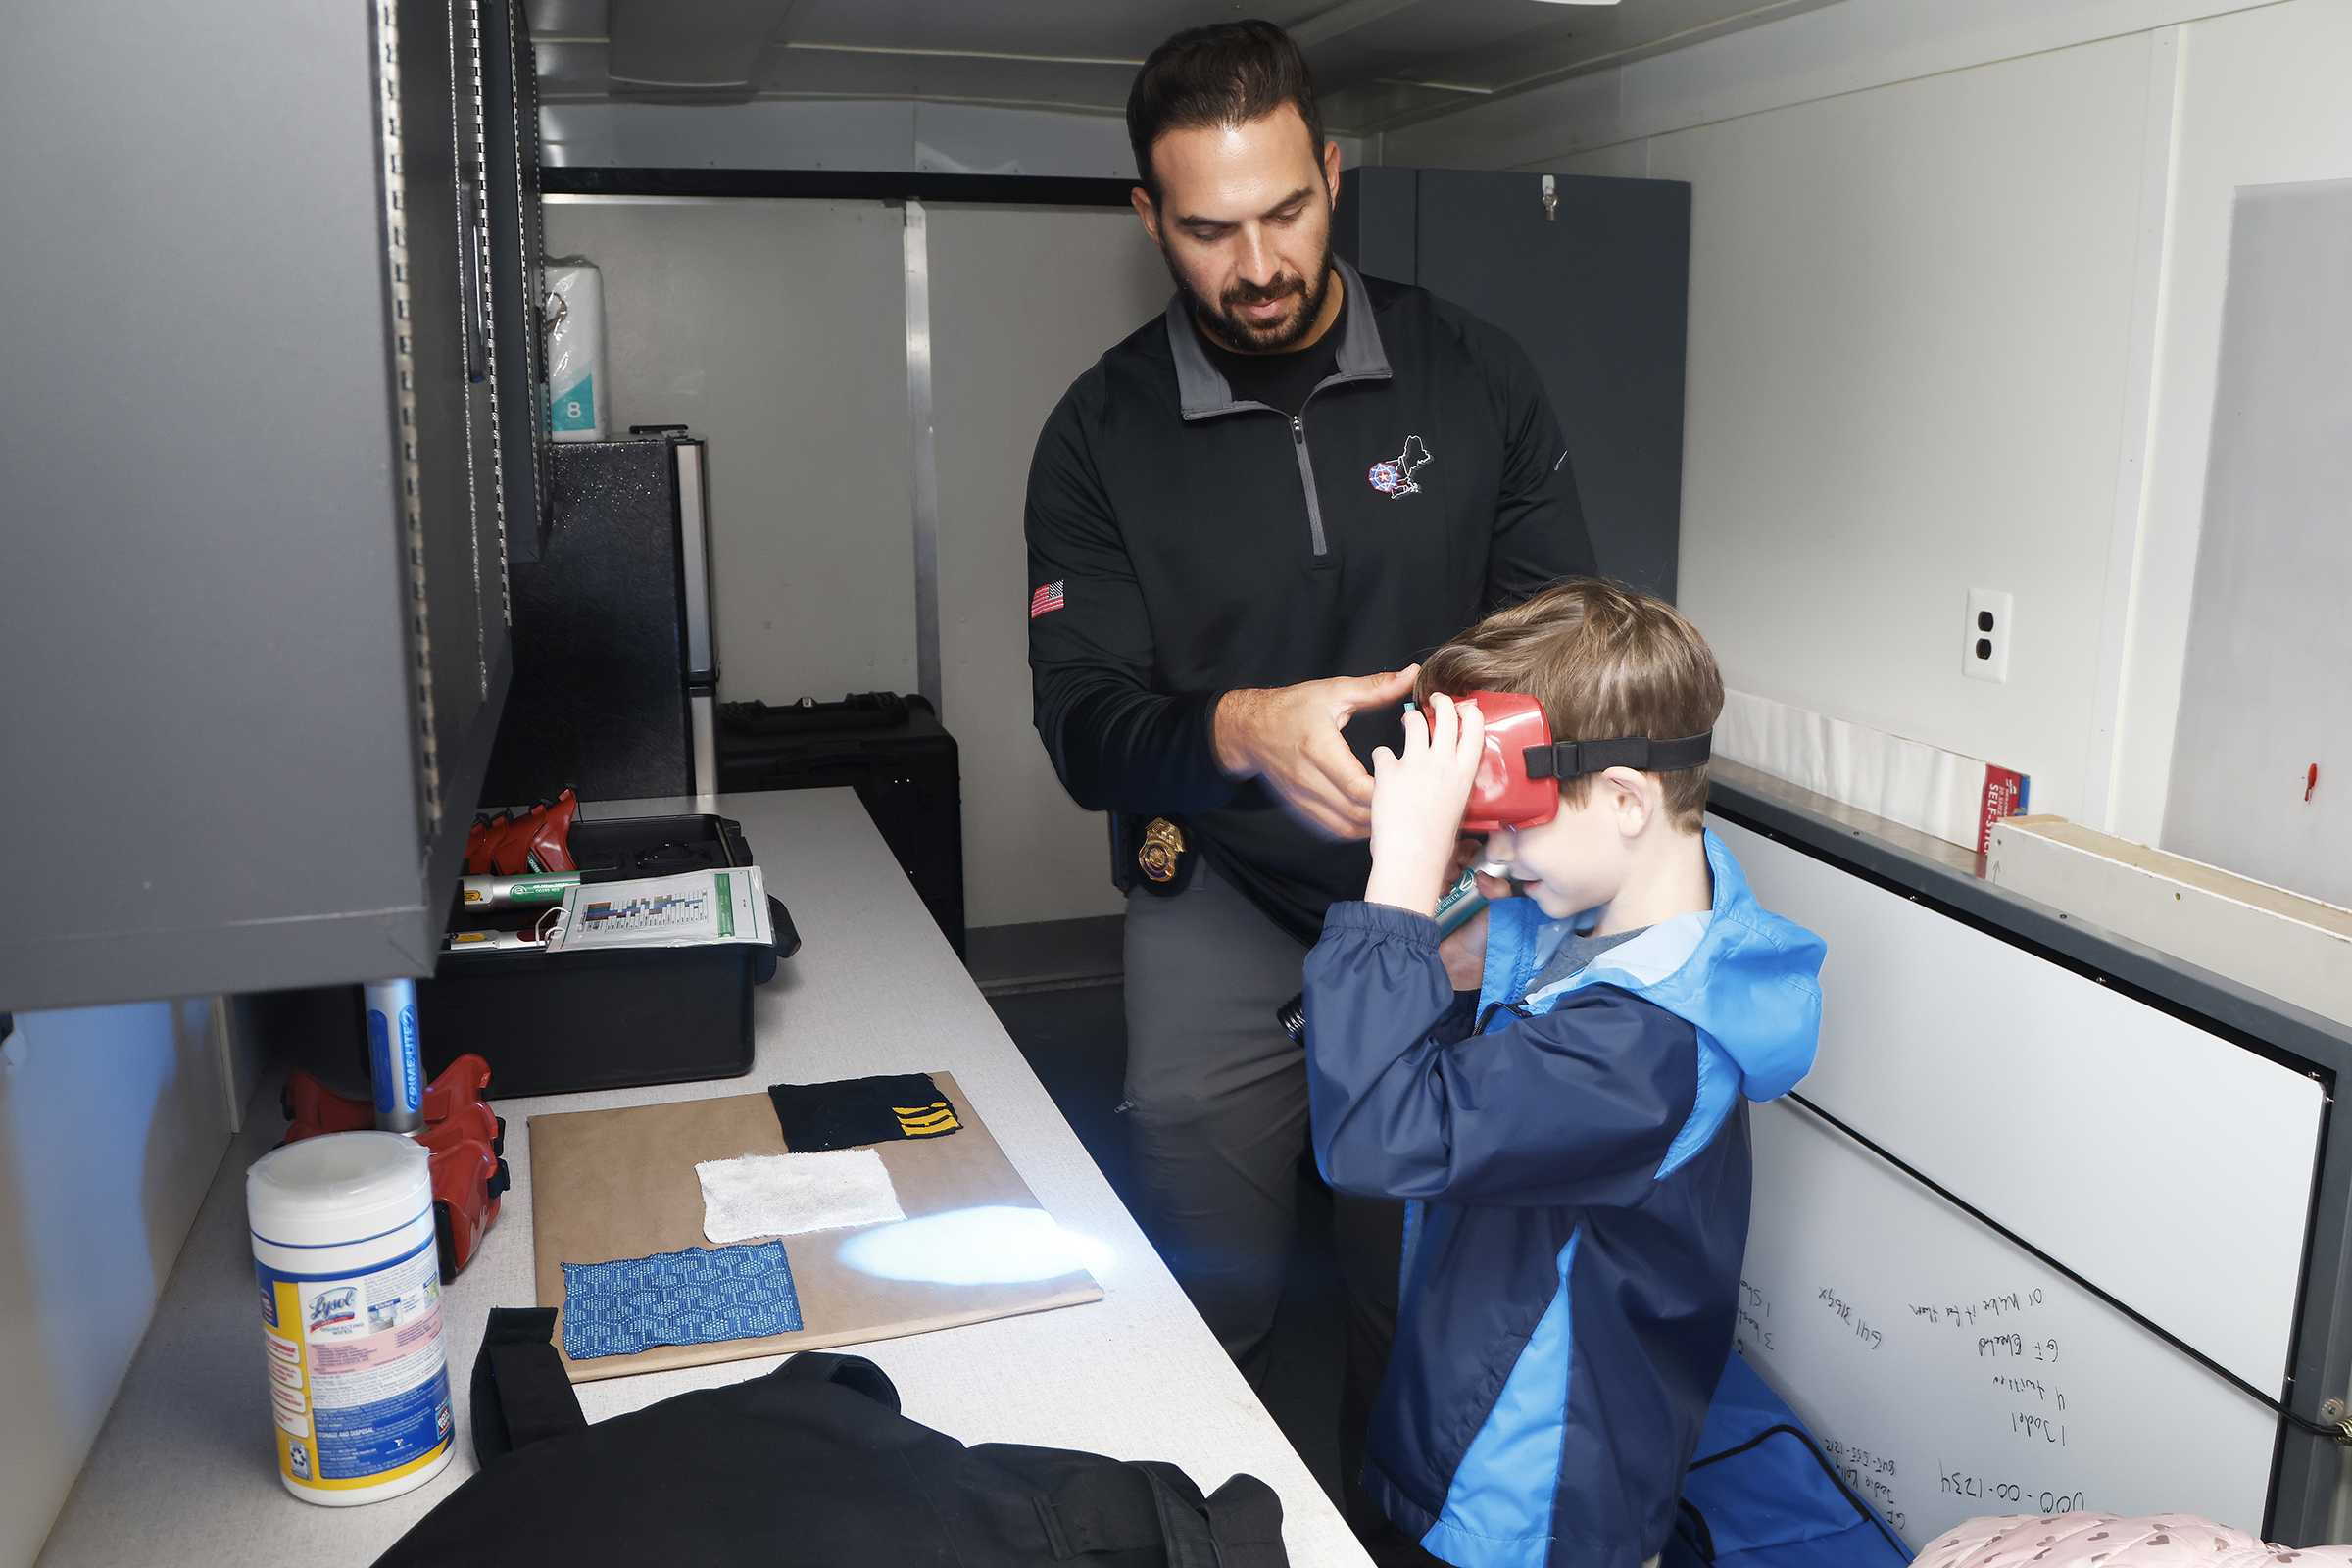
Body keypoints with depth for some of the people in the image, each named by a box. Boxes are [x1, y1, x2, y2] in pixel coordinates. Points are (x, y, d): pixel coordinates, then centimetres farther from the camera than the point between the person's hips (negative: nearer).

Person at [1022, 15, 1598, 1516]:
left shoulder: (1477, 379, -1)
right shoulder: (1103, 435, -4)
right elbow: (1086, 728, -10)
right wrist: (1239, 732, -33)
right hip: (1220, 901, -1)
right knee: (1207, 1318, 5)